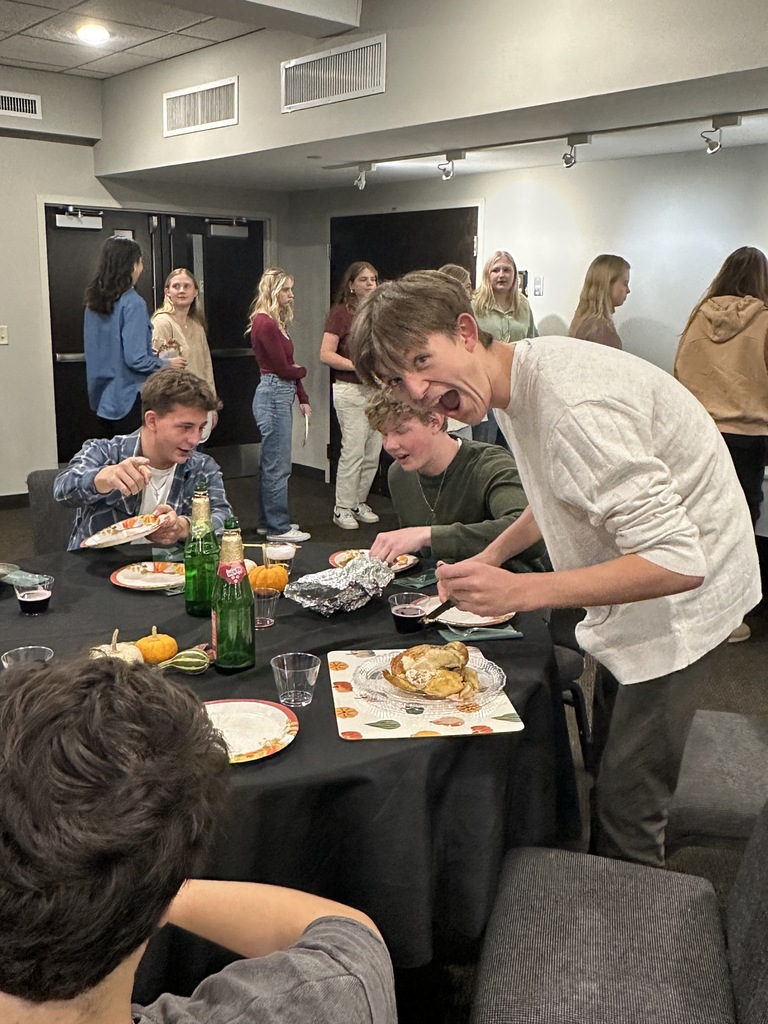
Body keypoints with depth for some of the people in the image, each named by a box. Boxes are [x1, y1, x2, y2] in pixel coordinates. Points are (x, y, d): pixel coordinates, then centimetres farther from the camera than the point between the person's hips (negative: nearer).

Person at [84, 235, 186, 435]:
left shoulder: (94, 301, 6)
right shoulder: (132, 303, -16)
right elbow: (136, 359, -20)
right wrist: (168, 363, -4)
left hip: (102, 399, 7)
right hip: (129, 400, -7)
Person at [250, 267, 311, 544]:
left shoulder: (275, 322, 16)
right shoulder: (264, 323, -14)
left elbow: (289, 366, 15)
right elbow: (283, 368, -13)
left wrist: (303, 398, 10)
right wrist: (302, 370, 7)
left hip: (280, 395, 10)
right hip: (273, 394, -10)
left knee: (272, 463, 15)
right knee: (278, 466, -4)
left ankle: (269, 521, 25)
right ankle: (279, 528, 3)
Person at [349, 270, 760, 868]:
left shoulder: (573, 405, -33)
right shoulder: (512, 380, -2)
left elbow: (677, 561, -35)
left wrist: (518, 592, -37)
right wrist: (491, 557, 4)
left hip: (683, 594, -9)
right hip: (634, 590, 10)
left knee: (626, 803, -6)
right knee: (611, 769, 23)